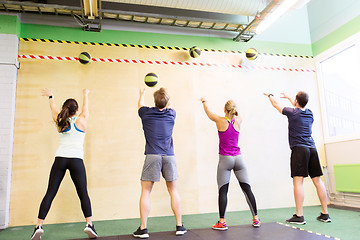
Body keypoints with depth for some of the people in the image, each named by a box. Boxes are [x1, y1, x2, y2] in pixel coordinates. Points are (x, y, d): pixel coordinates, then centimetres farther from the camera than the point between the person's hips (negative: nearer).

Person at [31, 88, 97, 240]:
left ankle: (39, 226, 0)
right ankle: (89, 224, -4)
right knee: (83, 193, 1)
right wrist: (85, 95, 41)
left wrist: (50, 97, 49)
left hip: (60, 159, 3)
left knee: (50, 193, 4)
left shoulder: (60, 123, 9)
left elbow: (53, 109, 29)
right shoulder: (81, 121, 3)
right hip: (76, 160, -2)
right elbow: (86, 108, 22)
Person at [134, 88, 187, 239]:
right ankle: (179, 226, 15)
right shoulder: (171, 114, 7)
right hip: (169, 156, 2)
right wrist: (165, 95, 50)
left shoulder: (146, 113, 3)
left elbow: (140, 104, 28)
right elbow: (169, 106, 32)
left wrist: (142, 94, 48)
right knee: (173, 191, 10)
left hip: (152, 156, -2)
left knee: (145, 192, 5)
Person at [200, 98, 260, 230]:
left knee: (223, 191, 0)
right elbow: (238, 115, 29)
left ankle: (222, 222, 1)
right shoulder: (238, 121, 3)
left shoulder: (220, 120, -4)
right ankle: (255, 219, 17)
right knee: (247, 188, 9)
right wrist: (233, 106, 46)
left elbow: (208, 111, 14)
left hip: (225, 159, -3)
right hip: (238, 158, 4)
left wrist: (204, 101, 33)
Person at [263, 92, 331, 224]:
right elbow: (300, 107, 38)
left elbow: (276, 105, 15)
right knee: (317, 181, 8)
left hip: (299, 149, -6)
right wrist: (288, 97, 53)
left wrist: (270, 96, 36)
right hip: (312, 148, 7)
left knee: (298, 181, -9)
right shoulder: (310, 113, 15)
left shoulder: (292, 112, -1)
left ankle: (299, 216, -10)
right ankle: (325, 214, 14)